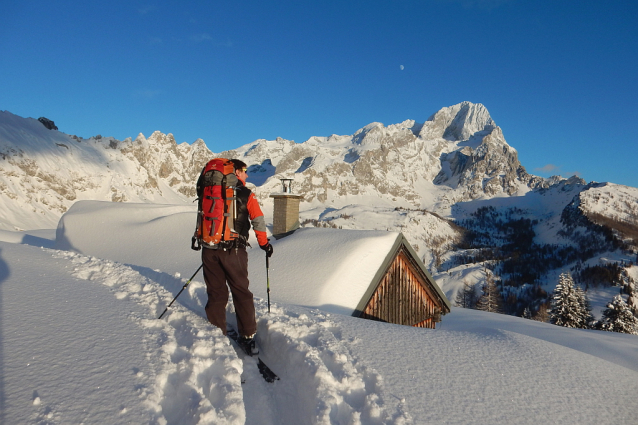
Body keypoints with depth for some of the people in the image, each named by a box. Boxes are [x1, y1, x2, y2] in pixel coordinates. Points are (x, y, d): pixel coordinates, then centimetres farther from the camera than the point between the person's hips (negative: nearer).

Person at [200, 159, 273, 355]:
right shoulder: (246, 194, -3)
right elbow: (258, 221, -4)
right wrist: (264, 243, 8)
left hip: (210, 249, 4)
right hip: (233, 251, -4)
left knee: (216, 293, 12)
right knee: (241, 293, 6)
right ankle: (248, 337, 9)